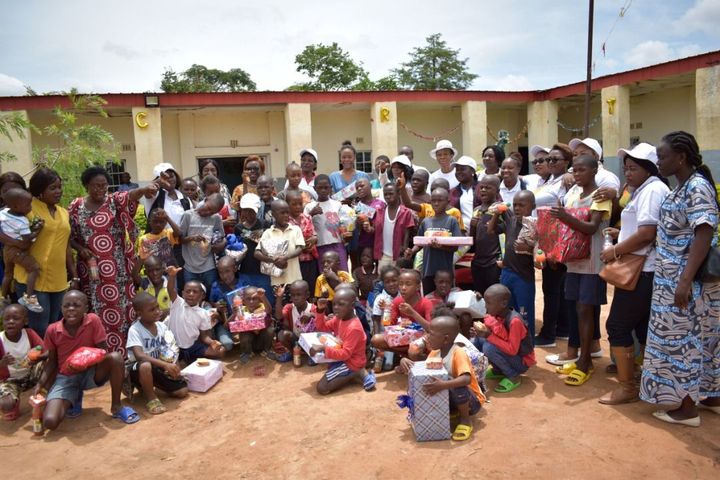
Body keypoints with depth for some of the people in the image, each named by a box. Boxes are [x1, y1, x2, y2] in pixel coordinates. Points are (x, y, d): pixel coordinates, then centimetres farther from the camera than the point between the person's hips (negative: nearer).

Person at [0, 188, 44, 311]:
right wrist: (38, 230, -21)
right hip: (18, 250, -9)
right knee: (34, 268, -16)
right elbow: (27, 240, -25)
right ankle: (28, 297, -24)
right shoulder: (22, 221, -24)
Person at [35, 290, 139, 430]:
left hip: (90, 372, -1)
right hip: (65, 378, 1)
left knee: (116, 357, -33)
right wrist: (40, 384, -8)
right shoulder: (52, 330, -9)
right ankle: (74, 399, 16)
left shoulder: (93, 320, -15)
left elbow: (103, 350, -9)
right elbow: (52, 360, 5)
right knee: (50, 422, -23)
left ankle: (116, 406, -11)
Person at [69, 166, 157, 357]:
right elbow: (69, 236, 10)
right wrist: (80, 249, -10)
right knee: (96, 312, 8)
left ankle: (121, 353, 14)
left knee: (119, 309, 2)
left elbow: (130, 195, -25)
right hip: (91, 269, 2)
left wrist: (144, 189, -47)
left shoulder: (114, 201, -2)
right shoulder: (76, 206, 4)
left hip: (115, 269, -1)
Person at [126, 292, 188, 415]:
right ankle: (151, 398, -14)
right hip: (138, 368, -6)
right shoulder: (135, 330, -19)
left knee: (182, 391, -8)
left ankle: (153, 386, 18)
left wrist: (174, 366, -15)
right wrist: (166, 364, -40)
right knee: (146, 366, -42)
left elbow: (171, 351, 5)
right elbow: (139, 355, -32)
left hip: (158, 368, 6)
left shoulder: (162, 326, -1)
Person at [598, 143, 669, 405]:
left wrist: (615, 251, -15)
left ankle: (627, 387, 4)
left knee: (617, 326, -5)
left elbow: (647, 234, -24)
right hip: (643, 271, 11)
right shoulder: (645, 190, 17)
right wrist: (621, 233, 11)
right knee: (643, 326, 16)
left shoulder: (652, 190, -15)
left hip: (642, 272, -11)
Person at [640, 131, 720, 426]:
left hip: (688, 280, -9)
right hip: (674, 277, 9)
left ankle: (688, 409, 12)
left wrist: (685, 281, -27)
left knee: (684, 340, 0)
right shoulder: (682, 187, 11)